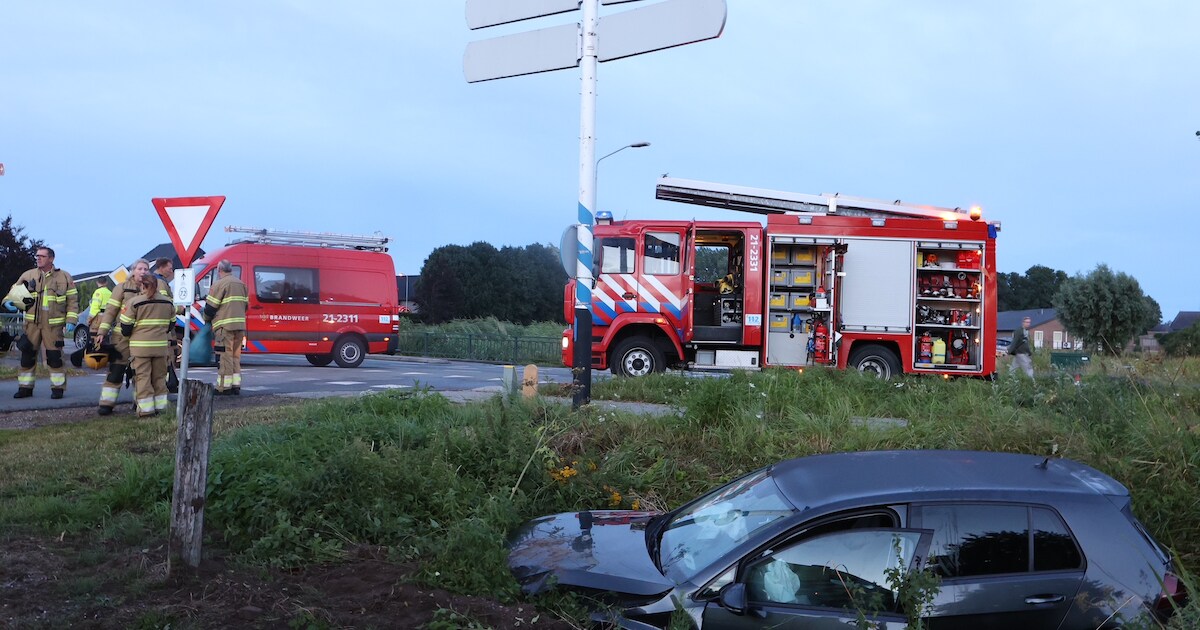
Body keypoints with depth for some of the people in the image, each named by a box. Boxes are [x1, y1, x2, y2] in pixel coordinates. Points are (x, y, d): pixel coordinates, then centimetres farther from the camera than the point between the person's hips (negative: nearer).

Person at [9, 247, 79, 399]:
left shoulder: (64, 277, 2)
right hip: (32, 323, 3)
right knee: (27, 355, 6)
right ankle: (25, 387, 15)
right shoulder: (28, 276, 9)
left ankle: (58, 388, 7)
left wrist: (71, 321, -5)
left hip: (54, 325, -3)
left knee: (54, 356, -3)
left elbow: (73, 301, 3)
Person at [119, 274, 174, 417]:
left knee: (143, 377, 2)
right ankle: (160, 407, 17)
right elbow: (171, 324, 17)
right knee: (159, 377, 13)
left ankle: (146, 409, 0)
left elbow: (126, 327, -6)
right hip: (161, 346, 4)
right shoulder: (168, 303, 7)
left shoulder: (133, 302, -8)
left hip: (140, 346, -4)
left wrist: (127, 334, 15)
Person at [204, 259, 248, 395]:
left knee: (226, 356, -4)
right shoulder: (241, 284, 16)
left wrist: (207, 319, 11)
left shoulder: (219, 284, -7)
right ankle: (236, 385, 14)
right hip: (240, 324, 7)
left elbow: (211, 306, -6)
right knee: (236, 355, 13)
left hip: (225, 326, -7)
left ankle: (224, 387, -2)